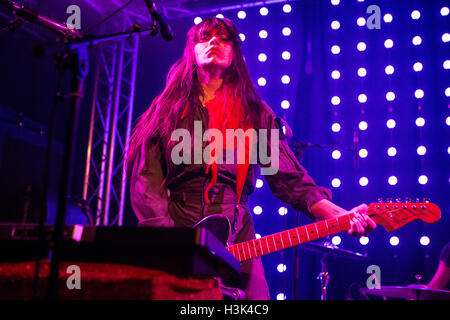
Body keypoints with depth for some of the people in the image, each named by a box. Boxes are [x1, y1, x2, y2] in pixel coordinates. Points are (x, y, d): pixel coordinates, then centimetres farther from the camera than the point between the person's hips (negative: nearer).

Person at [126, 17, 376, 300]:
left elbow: (289, 178, 4)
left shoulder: (256, 114, 12)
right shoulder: (167, 108, 11)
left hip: (236, 246, 1)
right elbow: (145, 181, 2)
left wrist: (339, 216, -13)